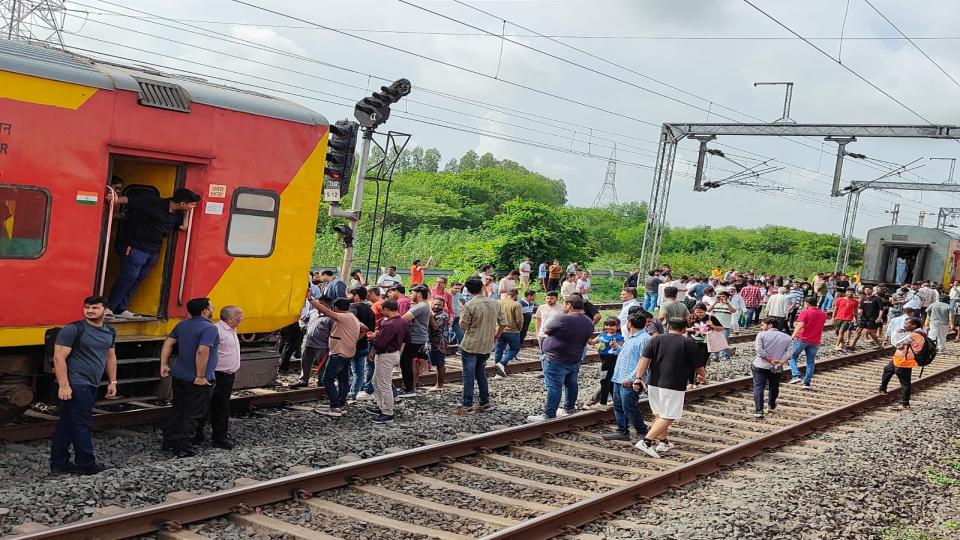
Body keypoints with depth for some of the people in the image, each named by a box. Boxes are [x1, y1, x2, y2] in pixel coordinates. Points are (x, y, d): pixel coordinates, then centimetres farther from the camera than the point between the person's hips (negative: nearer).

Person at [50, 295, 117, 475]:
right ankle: (86, 464, 9)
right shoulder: (73, 330, -12)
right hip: (75, 385, -8)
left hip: (90, 386, 8)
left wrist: (112, 382, 18)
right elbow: (59, 358, -15)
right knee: (81, 425, -1)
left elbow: (111, 357, 22)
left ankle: (59, 464, 18)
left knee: (66, 425, 13)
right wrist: (63, 385, -20)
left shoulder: (110, 332, 11)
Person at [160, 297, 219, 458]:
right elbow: (202, 352, -28)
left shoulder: (182, 325, 8)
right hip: (198, 381, -8)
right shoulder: (209, 328, -18)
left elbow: (168, 343, 9)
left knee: (177, 410, 18)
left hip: (179, 376, 8)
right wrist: (201, 376, -23)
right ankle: (182, 448, 3)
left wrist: (164, 364, 13)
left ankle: (168, 442, 24)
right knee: (193, 414, 1)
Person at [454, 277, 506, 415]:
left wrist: (462, 313, 4)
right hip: (487, 346, 5)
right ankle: (485, 402, 20)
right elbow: (503, 323, 5)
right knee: (481, 373, 19)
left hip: (470, 345, -5)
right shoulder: (495, 303, 1)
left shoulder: (469, 305, -16)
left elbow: (463, 325, -13)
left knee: (469, 375, 0)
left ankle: (467, 406, 1)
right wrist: (495, 337, 16)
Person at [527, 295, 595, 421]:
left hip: (556, 360, -8)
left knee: (554, 387, -5)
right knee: (571, 385, 19)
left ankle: (549, 415, -4)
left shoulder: (562, 319, -21)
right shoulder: (589, 323, 2)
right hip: (575, 360, 8)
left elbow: (546, 330, -8)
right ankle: (569, 409, 33)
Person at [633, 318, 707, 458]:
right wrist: (702, 376, 27)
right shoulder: (688, 343, 0)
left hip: (653, 383, 5)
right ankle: (646, 441, -16)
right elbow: (698, 366, 7)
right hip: (673, 386, -5)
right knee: (667, 417, -4)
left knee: (660, 415, 20)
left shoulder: (656, 340, 7)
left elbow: (644, 359, -5)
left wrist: (638, 378, -7)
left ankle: (663, 442, 29)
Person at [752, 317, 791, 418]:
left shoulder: (761, 335, -5)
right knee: (774, 387, 23)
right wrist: (781, 362, -14)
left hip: (761, 366, -4)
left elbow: (759, 350, -16)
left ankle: (759, 410, -12)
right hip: (776, 368, 4)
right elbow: (789, 351, -6)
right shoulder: (787, 337, 6)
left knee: (758, 387, -1)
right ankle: (772, 406, 41)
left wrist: (770, 360, -15)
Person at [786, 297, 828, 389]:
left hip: (802, 339, -5)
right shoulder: (823, 315, 11)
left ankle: (796, 375, -9)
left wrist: (792, 337, -25)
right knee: (810, 362, 12)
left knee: (792, 357, 8)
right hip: (815, 342, 5)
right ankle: (807, 383, 10)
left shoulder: (805, 313, -10)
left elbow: (800, 325, -22)